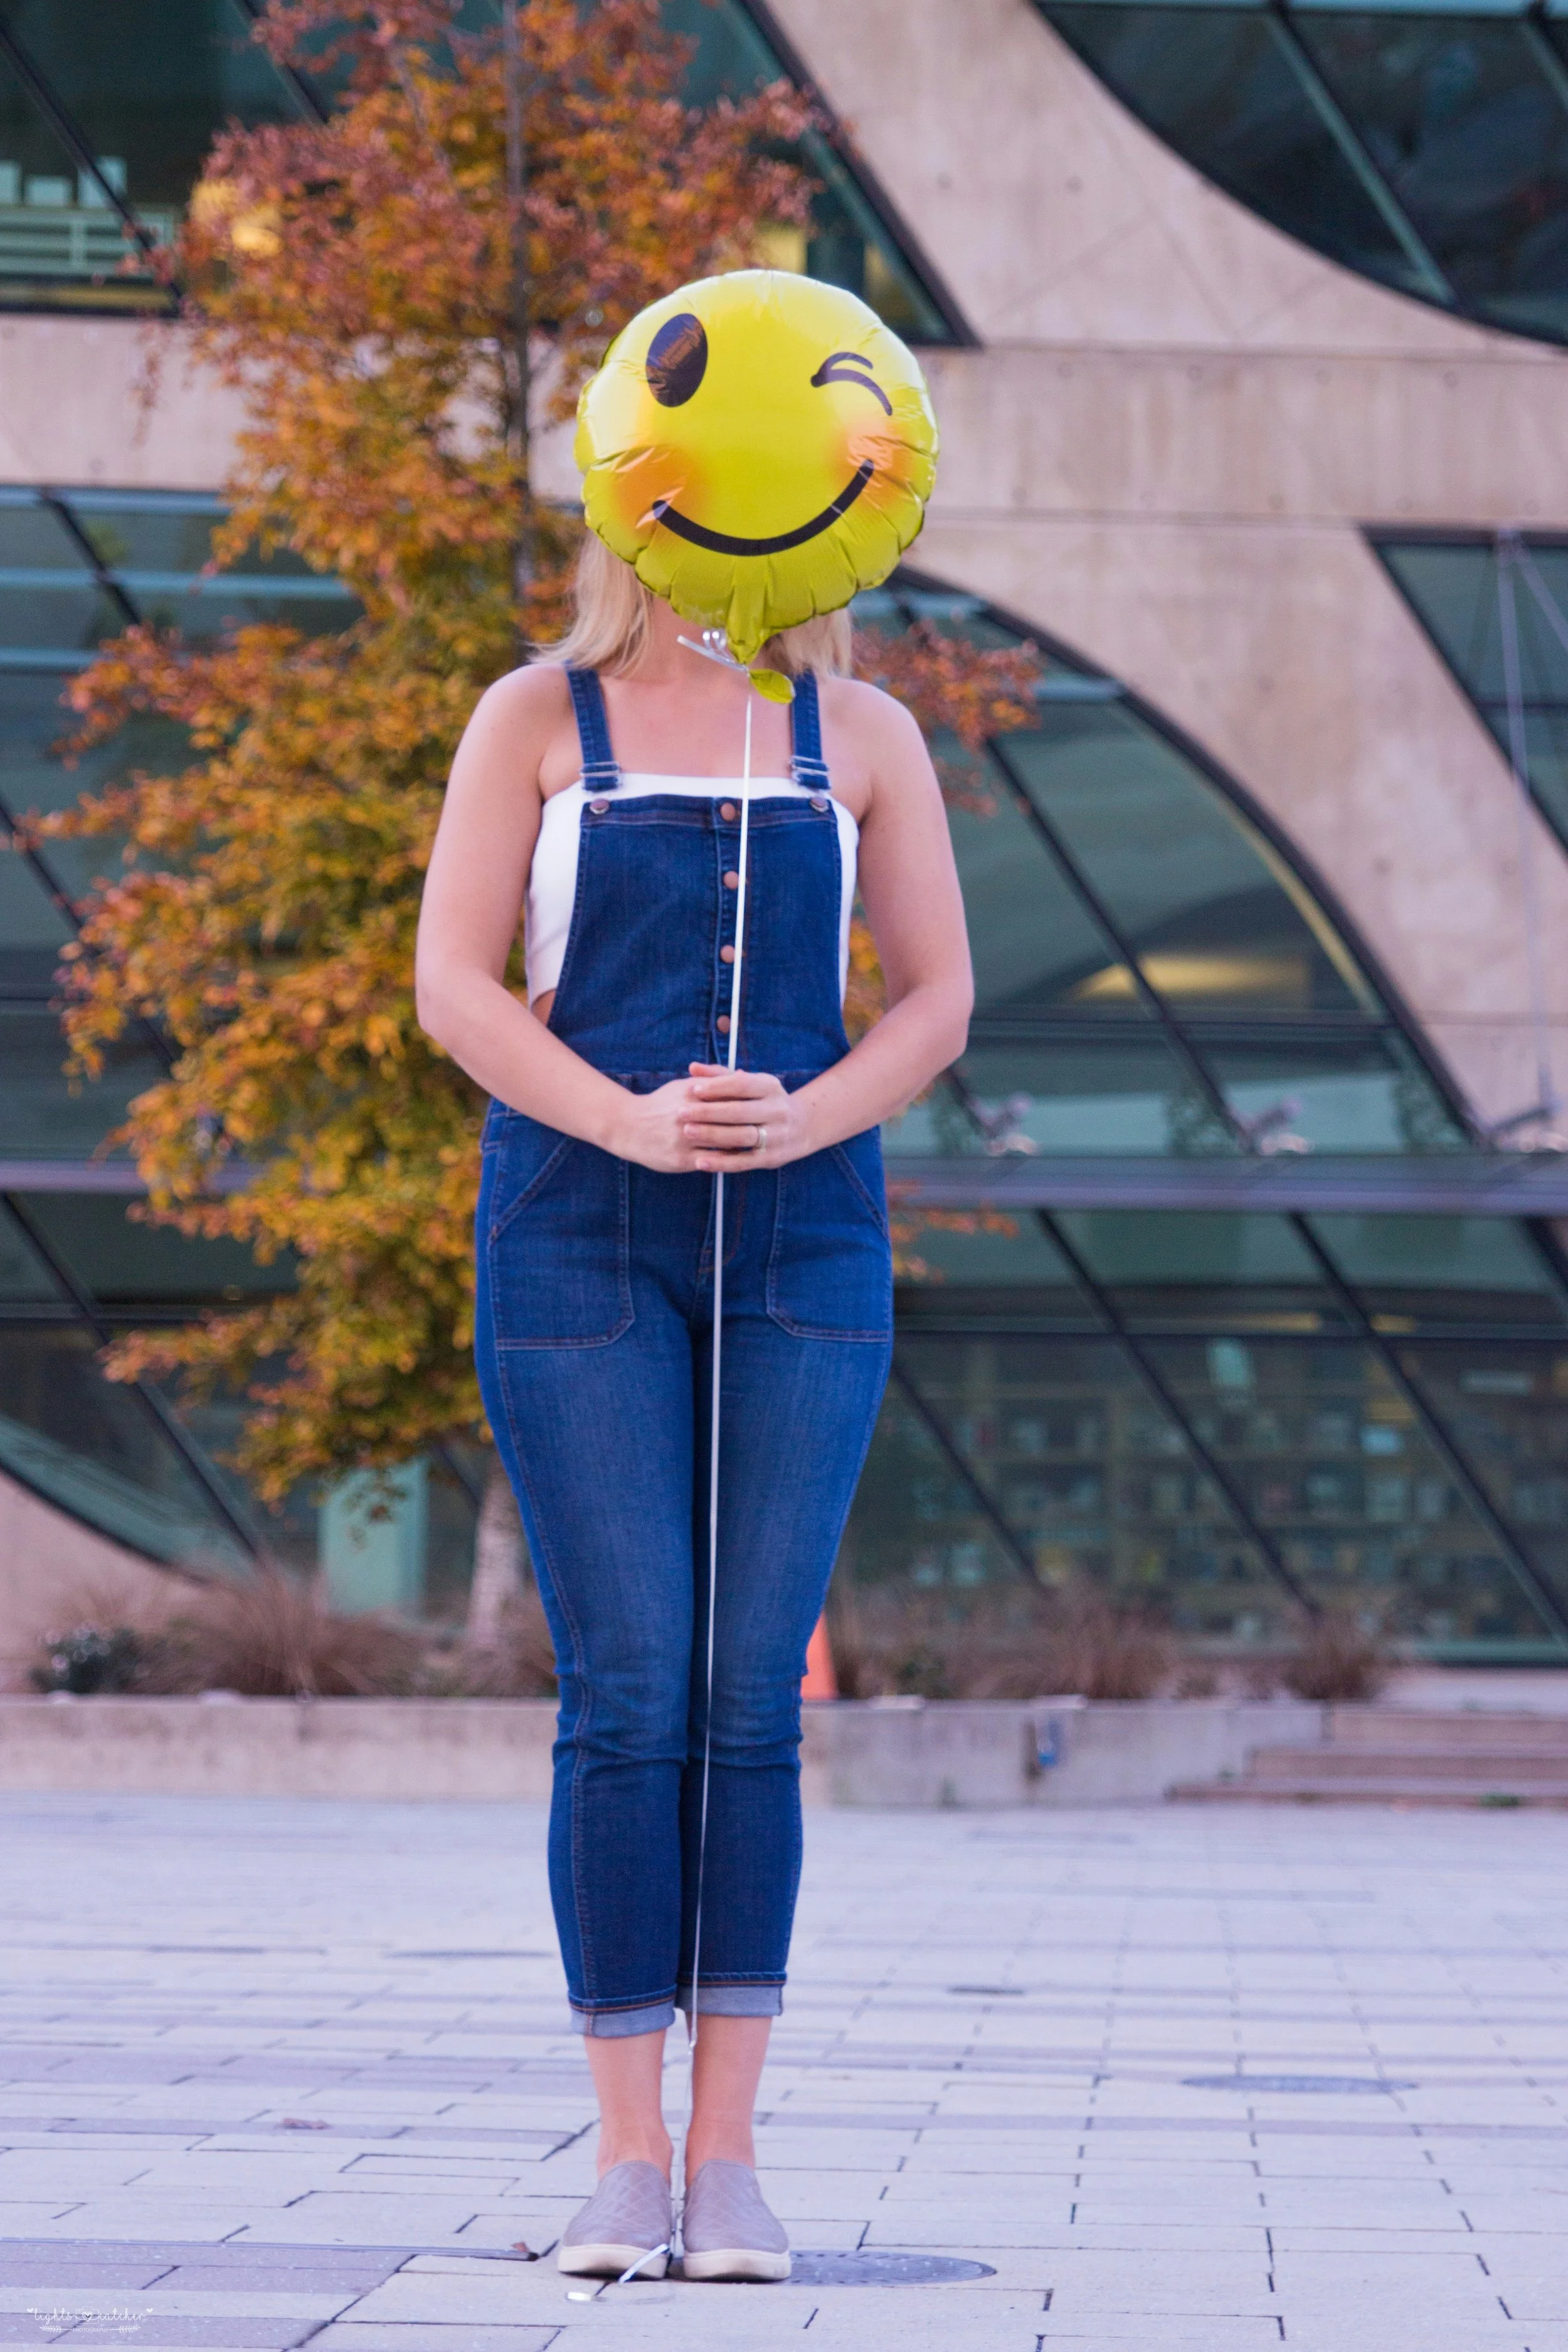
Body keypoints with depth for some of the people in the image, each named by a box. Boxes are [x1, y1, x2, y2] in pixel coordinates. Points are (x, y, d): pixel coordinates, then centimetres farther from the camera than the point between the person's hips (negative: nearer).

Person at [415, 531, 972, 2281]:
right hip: (579, 1234, -1)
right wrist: (627, 1120, -16)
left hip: (804, 1246, 2)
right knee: (626, 1694, -7)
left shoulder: (862, 740, 10)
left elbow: (937, 1000, 9)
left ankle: (728, 2156, 1)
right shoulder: (540, 719, 5)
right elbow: (454, 985, -1)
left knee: (752, 1701, -2)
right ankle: (628, 2156, -1)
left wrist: (804, 1118, -11)